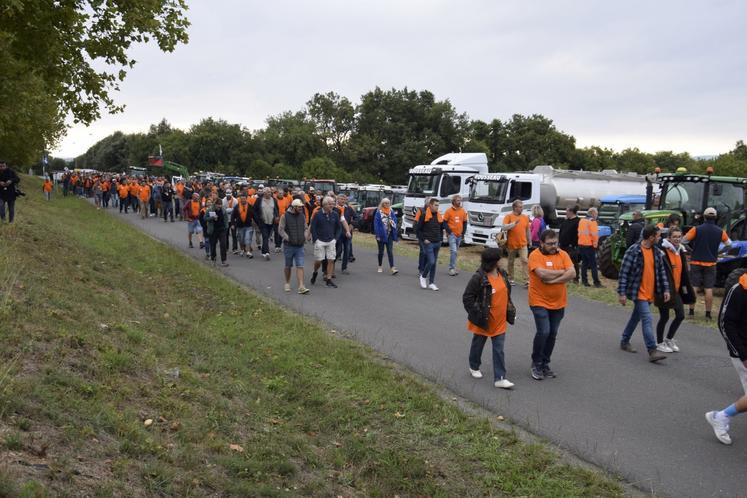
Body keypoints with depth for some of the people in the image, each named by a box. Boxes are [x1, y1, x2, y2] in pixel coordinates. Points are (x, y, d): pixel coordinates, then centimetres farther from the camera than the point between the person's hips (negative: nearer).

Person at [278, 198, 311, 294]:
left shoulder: (302, 216, 8)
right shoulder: (285, 216, -7)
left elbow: (306, 228, 15)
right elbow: (280, 229, -8)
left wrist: (305, 237, -1)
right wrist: (287, 238, -15)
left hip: (300, 246, 3)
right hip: (289, 245, -3)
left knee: (300, 266, -5)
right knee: (288, 266, 10)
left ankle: (301, 286, -9)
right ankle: (287, 283, 29)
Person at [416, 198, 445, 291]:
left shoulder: (439, 216, 9)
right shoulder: (424, 216, -8)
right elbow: (417, 229, -5)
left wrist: (441, 239, 12)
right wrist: (423, 239, -10)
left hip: (437, 244, 6)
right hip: (428, 243, -6)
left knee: (434, 263, 8)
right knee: (431, 261, -14)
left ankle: (431, 283, 15)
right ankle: (423, 276, 12)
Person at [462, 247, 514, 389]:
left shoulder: (502, 274, 1)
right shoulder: (479, 278, -21)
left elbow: (506, 293, 16)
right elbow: (467, 298, -18)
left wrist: (509, 310, 13)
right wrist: (476, 313, -18)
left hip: (499, 321, 5)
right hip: (483, 321, -5)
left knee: (499, 350, 3)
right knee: (478, 345, 17)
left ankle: (499, 378, 6)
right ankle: (474, 367, 40)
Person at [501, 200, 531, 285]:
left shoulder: (525, 217, 7)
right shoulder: (508, 216, -4)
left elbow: (528, 230, 15)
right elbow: (504, 227, -17)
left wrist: (529, 241, 18)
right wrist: (514, 223, -26)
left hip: (523, 244, 2)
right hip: (512, 244, -2)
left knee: (525, 261, -9)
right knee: (511, 262, 10)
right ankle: (511, 279, 24)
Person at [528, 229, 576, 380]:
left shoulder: (563, 254, 3)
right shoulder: (535, 255, -11)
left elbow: (572, 274, -10)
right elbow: (543, 274, -26)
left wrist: (552, 280, -19)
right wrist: (562, 272, -12)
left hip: (558, 303, 5)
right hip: (540, 302, -5)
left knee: (552, 334, 10)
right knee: (543, 332, -12)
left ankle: (545, 364, 24)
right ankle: (536, 364, 6)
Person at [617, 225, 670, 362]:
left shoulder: (657, 252, 6)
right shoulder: (633, 251, -15)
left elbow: (661, 271, 14)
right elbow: (623, 273, -14)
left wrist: (666, 289, 7)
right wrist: (621, 293, -17)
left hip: (650, 293, 7)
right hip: (639, 292, -7)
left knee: (636, 317, 18)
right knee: (647, 320, -13)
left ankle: (624, 341, 32)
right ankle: (652, 351, -12)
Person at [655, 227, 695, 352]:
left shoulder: (681, 251, 9)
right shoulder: (662, 251, -16)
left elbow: (684, 271, 17)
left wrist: (685, 287, 16)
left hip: (676, 289, 7)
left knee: (680, 315, 8)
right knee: (664, 317, 2)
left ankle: (669, 339, 27)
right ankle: (659, 343, 19)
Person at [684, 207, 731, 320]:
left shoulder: (696, 229, -11)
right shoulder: (720, 231, -3)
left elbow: (684, 240, -11)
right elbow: (728, 243, 13)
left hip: (696, 262, -1)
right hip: (711, 263, 1)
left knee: (694, 287, 7)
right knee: (709, 289, 4)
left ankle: (691, 311, 9)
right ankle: (708, 314, 7)